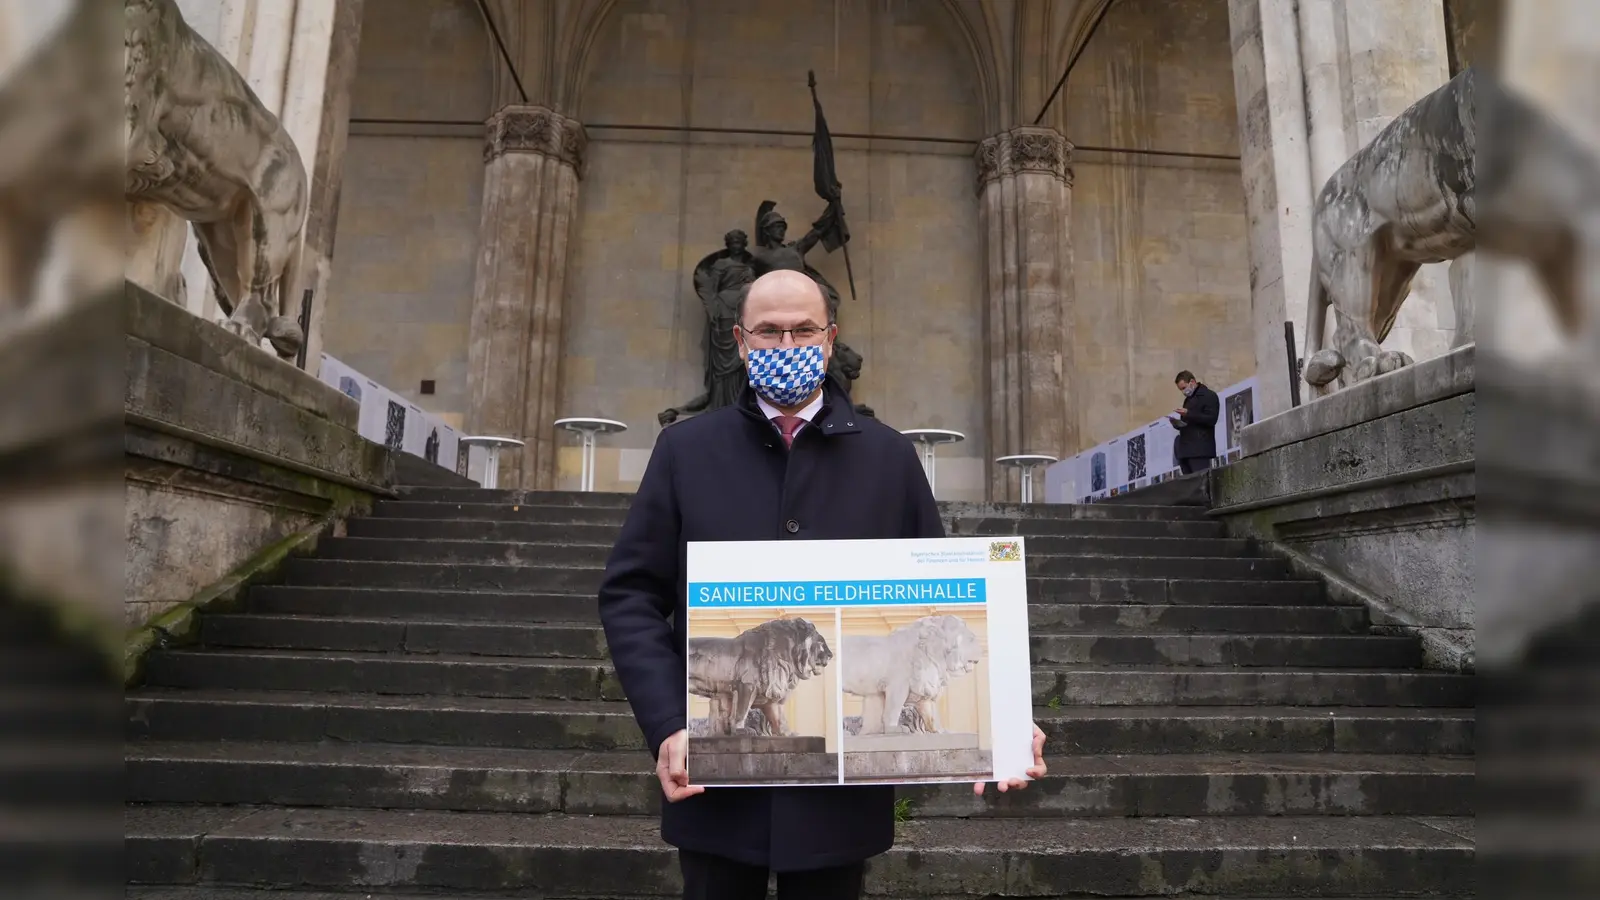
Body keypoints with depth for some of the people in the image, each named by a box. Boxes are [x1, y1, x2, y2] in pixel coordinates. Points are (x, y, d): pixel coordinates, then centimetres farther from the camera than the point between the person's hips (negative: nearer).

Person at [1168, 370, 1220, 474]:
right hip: (1185, 449, 7)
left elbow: (1211, 419, -12)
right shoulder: (1188, 399, 25)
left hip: (1199, 449, -7)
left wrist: (1188, 413, -17)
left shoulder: (1209, 396, 1)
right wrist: (1177, 423, 6)